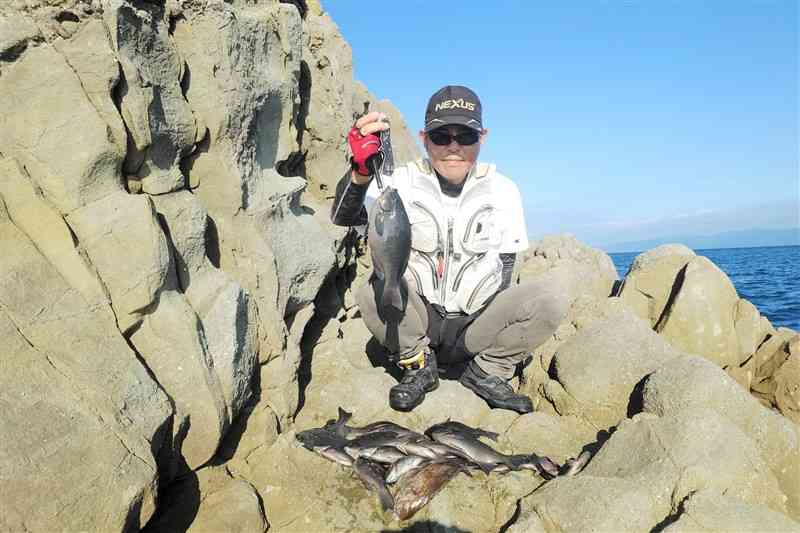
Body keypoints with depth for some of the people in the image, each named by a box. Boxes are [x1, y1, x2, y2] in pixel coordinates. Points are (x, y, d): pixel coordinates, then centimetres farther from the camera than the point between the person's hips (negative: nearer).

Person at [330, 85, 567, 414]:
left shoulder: (502, 190, 1)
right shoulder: (403, 182, -6)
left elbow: (505, 264, 6)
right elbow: (343, 218, -23)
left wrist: (494, 325, -6)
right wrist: (360, 172, -44)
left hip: (475, 326, 1)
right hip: (417, 322, -1)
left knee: (550, 302, -22)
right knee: (374, 288, -31)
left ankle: (486, 372, 2)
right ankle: (419, 366, -3)